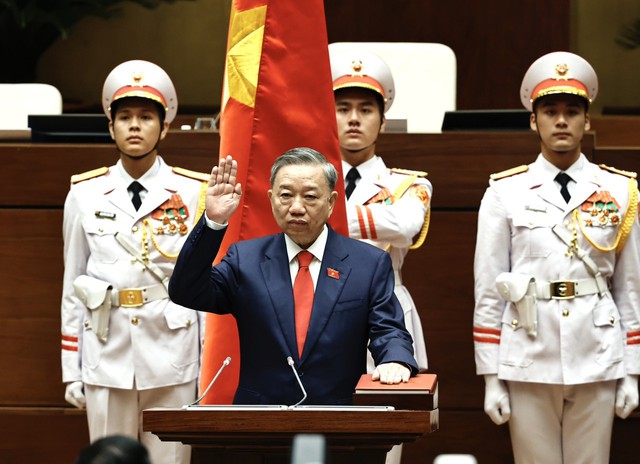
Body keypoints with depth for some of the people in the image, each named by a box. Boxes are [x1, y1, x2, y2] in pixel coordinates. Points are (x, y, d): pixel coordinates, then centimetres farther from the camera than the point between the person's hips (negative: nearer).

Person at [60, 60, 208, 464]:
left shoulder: (194, 194, 2)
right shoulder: (86, 194, 7)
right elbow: (72, 285, 10)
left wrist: (210, 368, 0)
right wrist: (72, 371, 7)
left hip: (173, 358, -1)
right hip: (107, 354, 1)